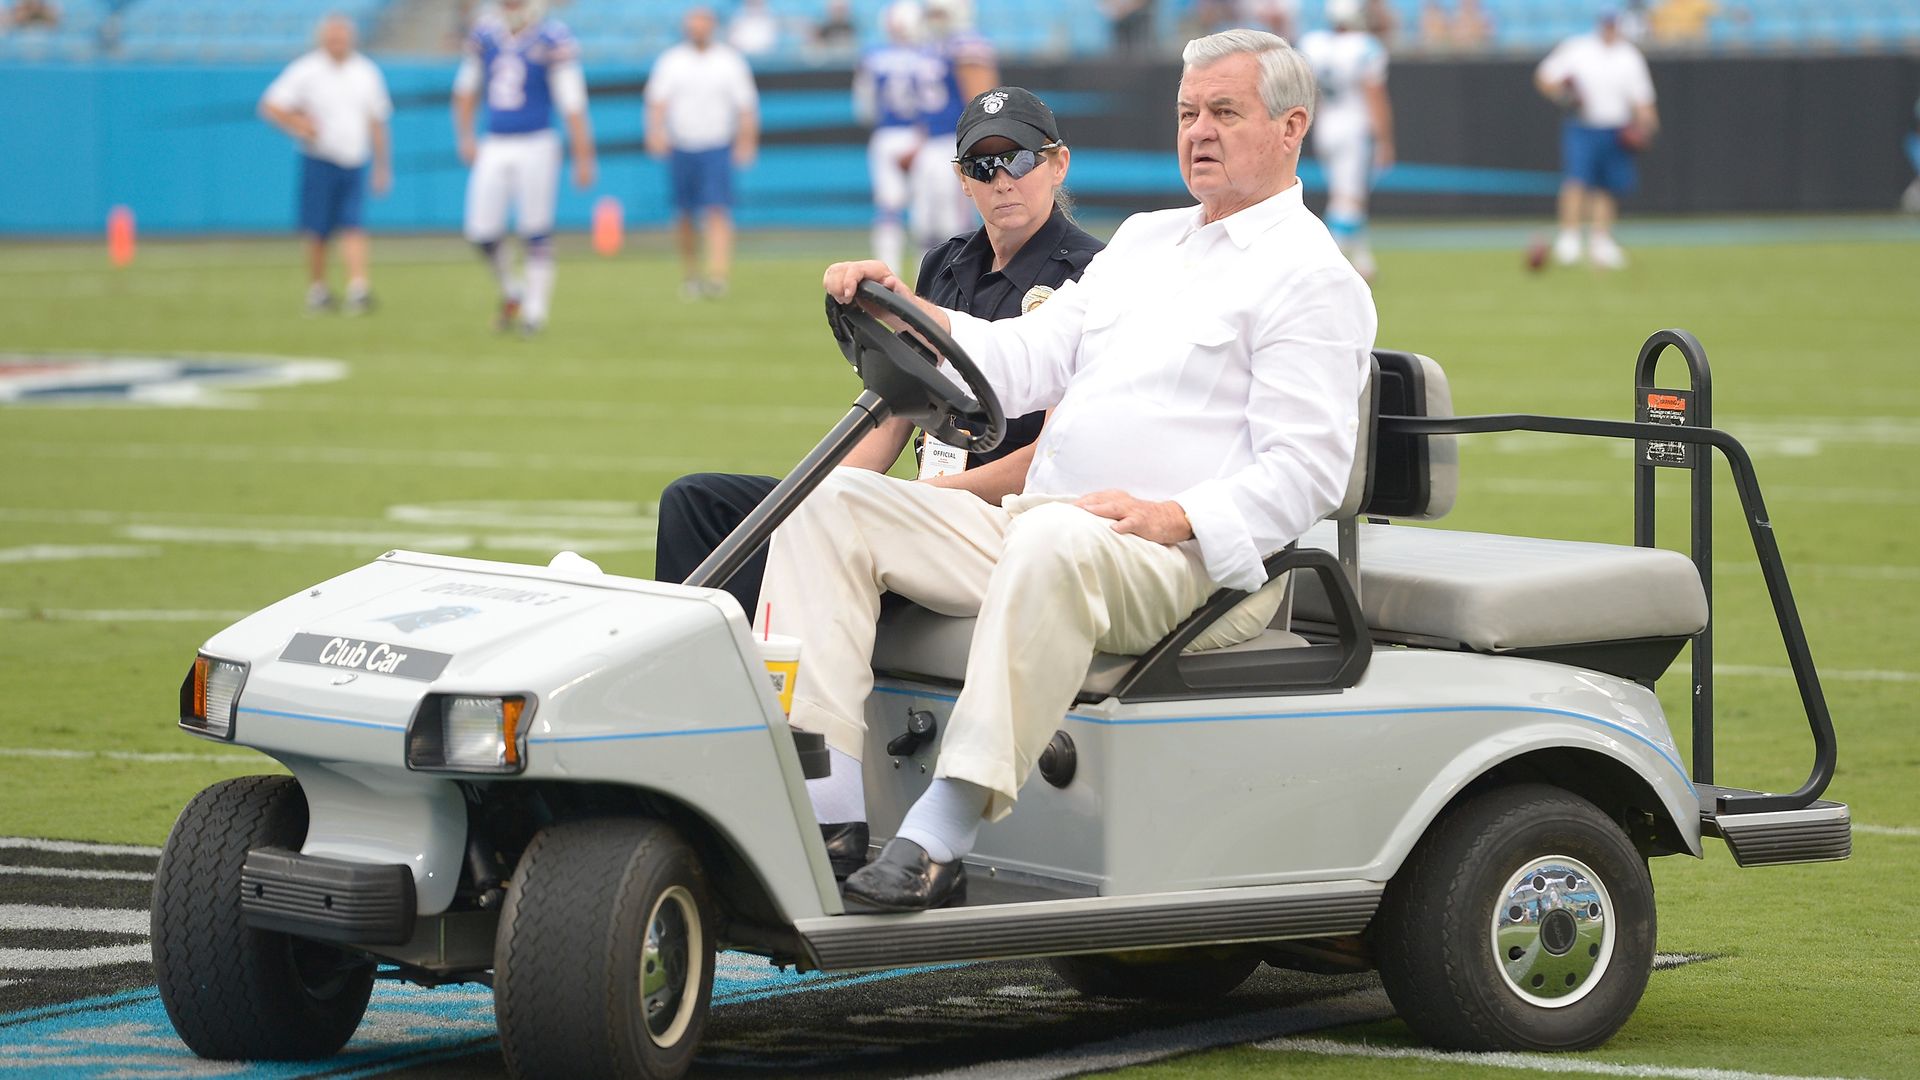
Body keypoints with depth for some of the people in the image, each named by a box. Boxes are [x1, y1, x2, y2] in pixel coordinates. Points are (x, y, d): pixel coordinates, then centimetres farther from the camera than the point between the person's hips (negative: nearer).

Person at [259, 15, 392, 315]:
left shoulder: (366, 73, 10)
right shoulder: (305, 71, -3)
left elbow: (376, 123, 17)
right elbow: (270, 107, -3)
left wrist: (382, 167, 17)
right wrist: (298, 125, -19)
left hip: (354, 164, 2)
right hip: (319, 163, -2)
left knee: (355, 227, -11)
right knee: (318, 232, 1)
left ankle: (358, 287, -20)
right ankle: (317, 289, 17)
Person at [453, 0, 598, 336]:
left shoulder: (552, 40, -11)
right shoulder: (485, 34, 5)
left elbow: (572, 103, -12)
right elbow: (466, 89, 19)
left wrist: (583, 157, -14)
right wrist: (465, 138, 12)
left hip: (535, 147, -5)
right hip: (494, 149, 5)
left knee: (535, 230, -1)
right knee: (482, 232, 1)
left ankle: (536, 308, 10)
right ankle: (511, 292, 24)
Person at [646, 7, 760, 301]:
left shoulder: (730, 61, 4)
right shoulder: (671, 61, 6)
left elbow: (745, 105, 4)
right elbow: (658, 100, -3)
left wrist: (746, 141, -5)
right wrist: (656, 131, -20)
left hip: (718, 148, -2)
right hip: (682, 148, 2)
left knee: (718, 211, -14)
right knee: (687, 215, 7)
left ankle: (718, 274, -23)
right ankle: (690, 274, 20)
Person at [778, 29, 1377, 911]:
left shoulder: (1312, 277, 0)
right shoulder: (1144, 242, 26)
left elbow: (1303, 472, -10)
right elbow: (1031, 359, 15)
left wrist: (1172, 518, -24)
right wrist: (906, 313, -1)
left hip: (1189, 565, -8)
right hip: (1033, 529, 8)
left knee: (1053, 543, -40)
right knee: (833, 502, -7)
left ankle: (941, 841, -44)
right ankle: (822, 804, -22)